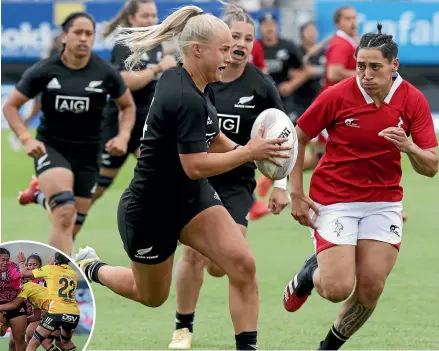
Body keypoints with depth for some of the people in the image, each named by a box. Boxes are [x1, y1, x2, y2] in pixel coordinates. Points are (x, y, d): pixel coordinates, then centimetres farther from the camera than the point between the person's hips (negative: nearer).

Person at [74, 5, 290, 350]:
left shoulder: (199, 87, -1)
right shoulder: (187, 99, -30)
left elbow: (211, 137, 16)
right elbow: (196, 166, -29)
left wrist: (245, 150, -1)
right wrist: (249, 152, -21)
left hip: (191, 196, 8)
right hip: (150, 210, -8)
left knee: (243, 264, -14)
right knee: (152, 296, 16)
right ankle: (90, 267, 43)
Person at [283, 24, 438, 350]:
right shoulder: (337, 96, -15)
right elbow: (297, 138, -2)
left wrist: (408, 147, -29)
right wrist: (296, 194, -7)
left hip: (384, 201, 3)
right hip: (334, 199, -3)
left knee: (371, 289, -5)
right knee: (337, 289, -13)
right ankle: (310, 272, 25)